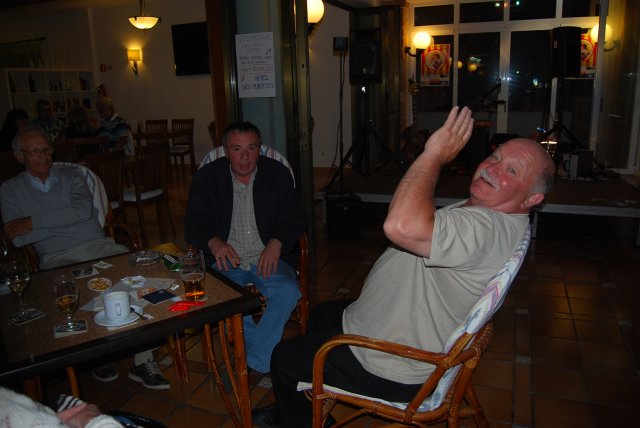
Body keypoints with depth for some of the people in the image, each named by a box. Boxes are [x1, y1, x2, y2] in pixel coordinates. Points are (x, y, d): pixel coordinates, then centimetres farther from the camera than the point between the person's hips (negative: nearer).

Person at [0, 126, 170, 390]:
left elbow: (84, 210, -5)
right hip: (58, 260, -1)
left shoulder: (71, 174, 16)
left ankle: (143, 361, -19)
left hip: (99, 247, 2)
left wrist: (34, 222, -7)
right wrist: (65, 221, -5)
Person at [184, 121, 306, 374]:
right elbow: (194, 223, 4)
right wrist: (214, 242, -19)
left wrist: (276, 243, -17)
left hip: (268, 257, 0)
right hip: (227, 259, 0)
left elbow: (295, 218, 4)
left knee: (288, 292, -30)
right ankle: (267, 354, -13)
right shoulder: (207, 177, 6)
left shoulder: (277, 174, 6)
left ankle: (254, 363, -18)